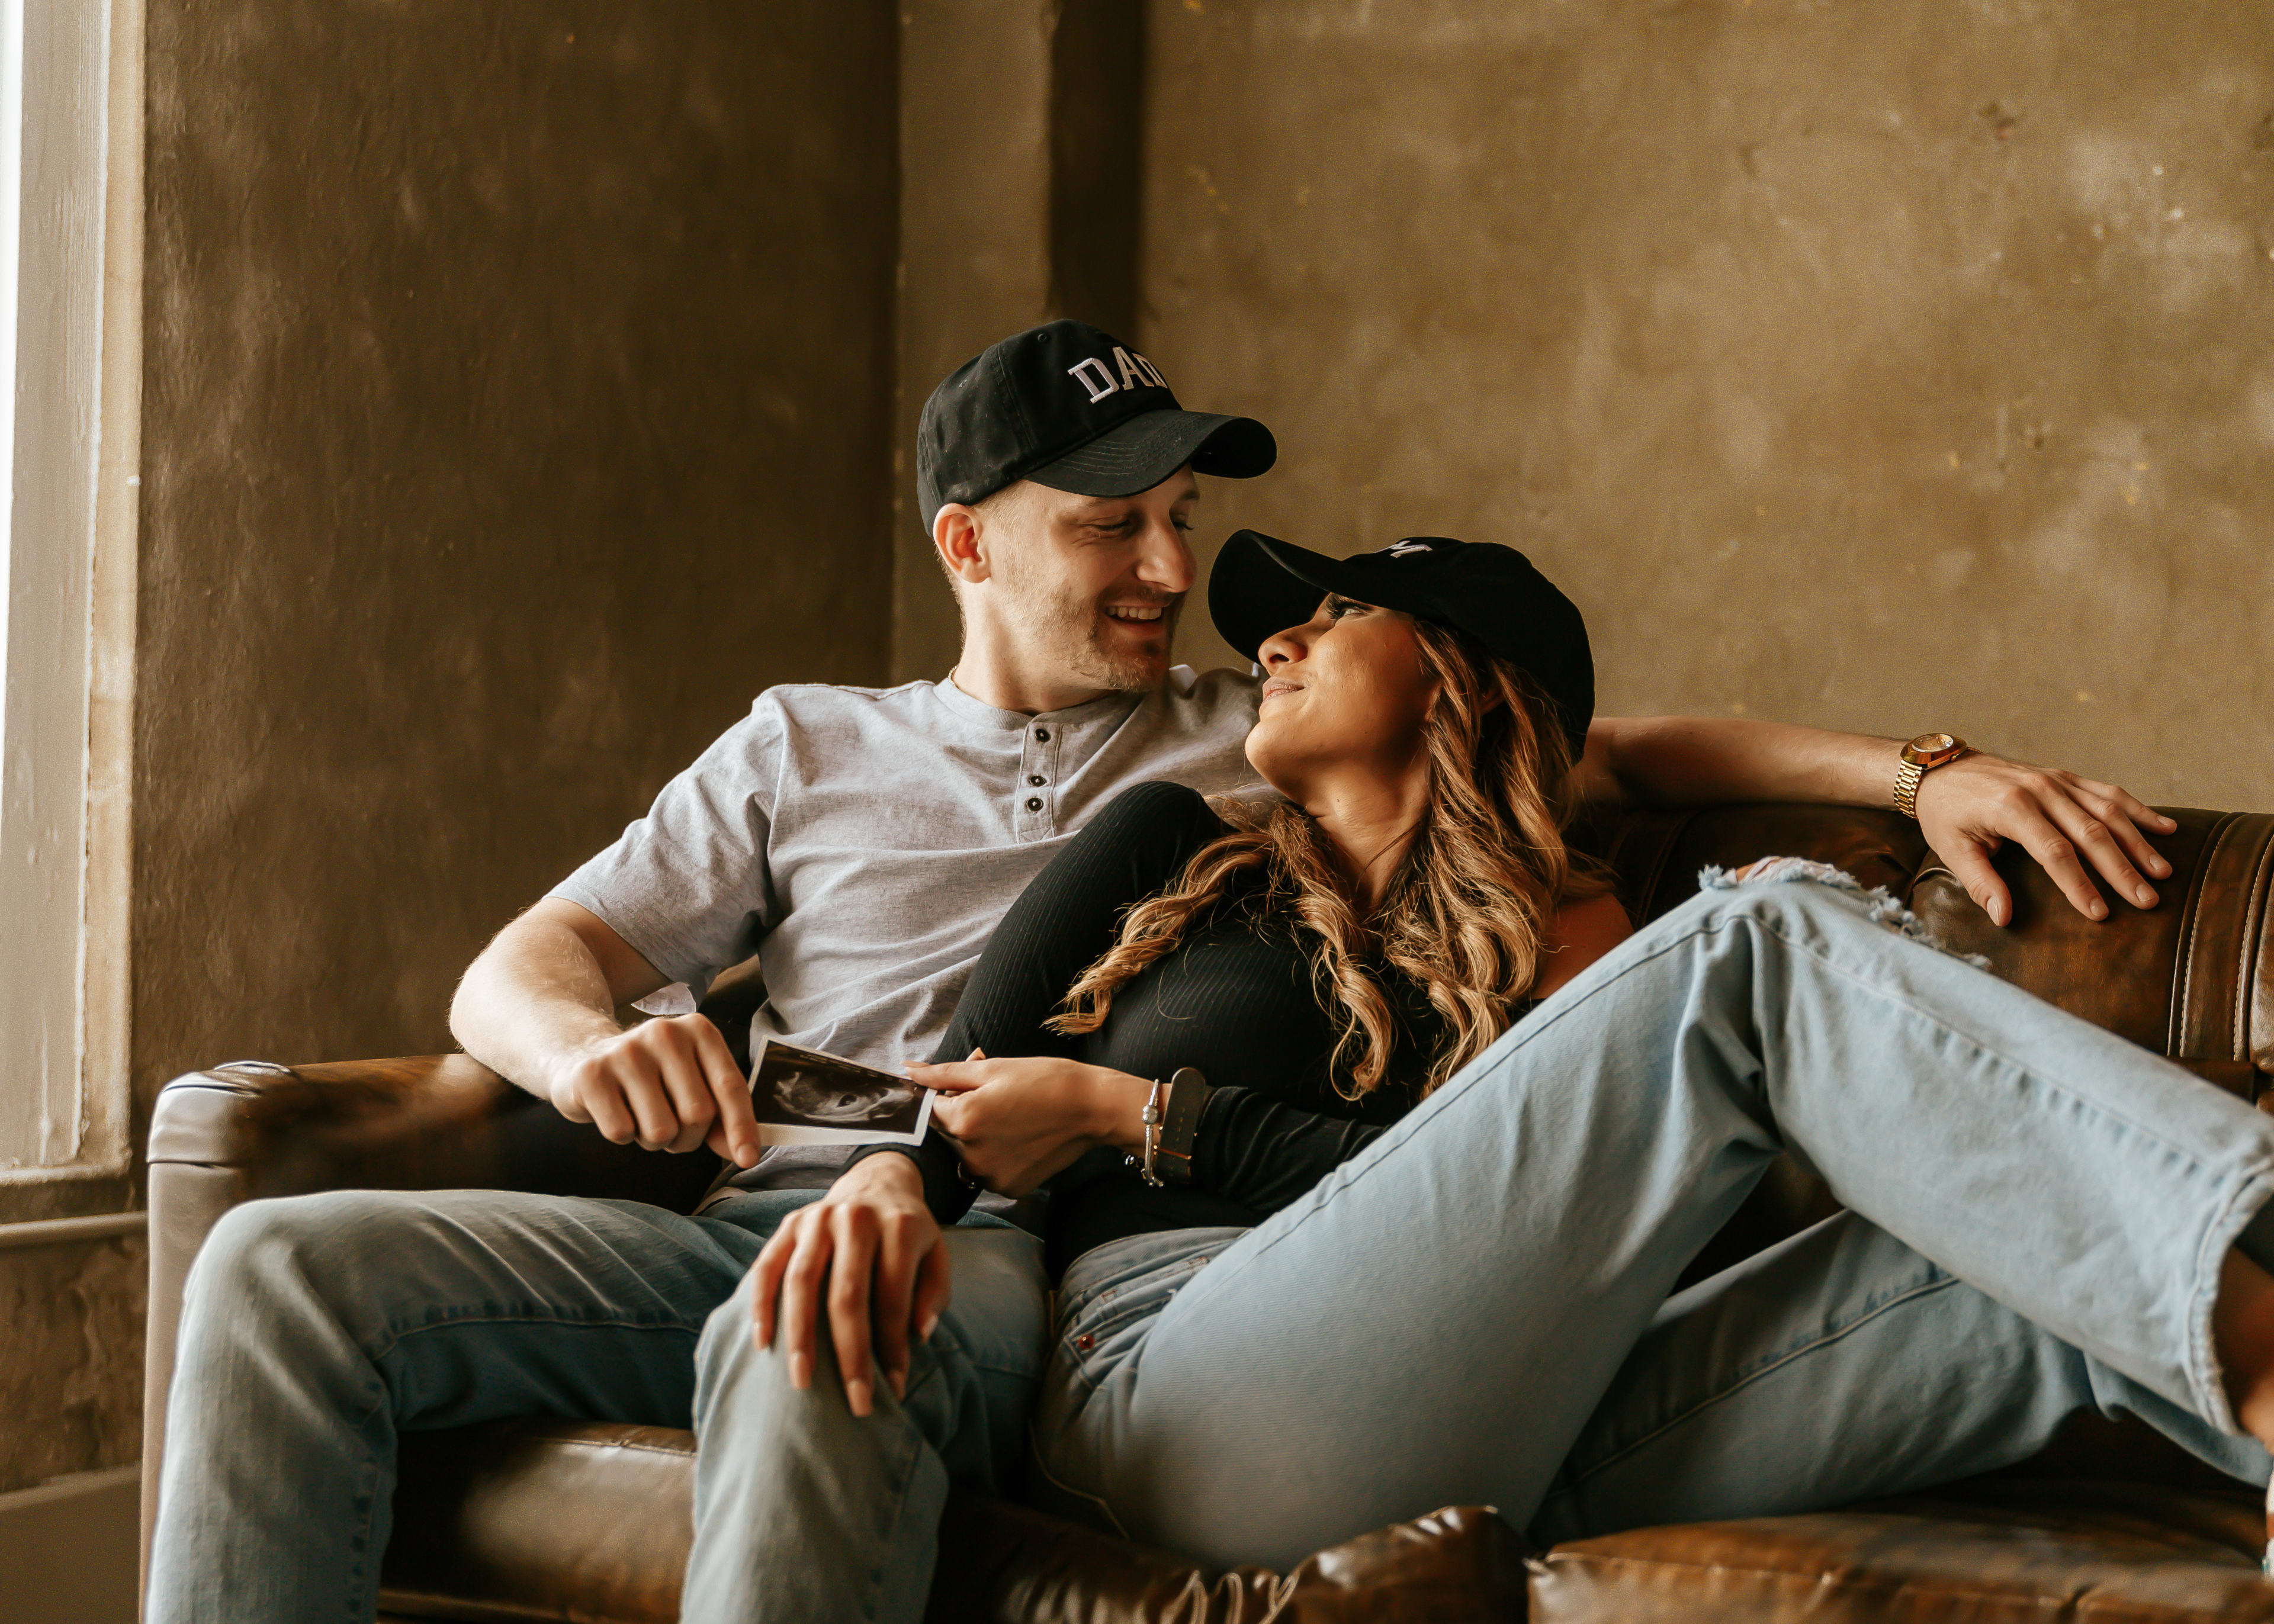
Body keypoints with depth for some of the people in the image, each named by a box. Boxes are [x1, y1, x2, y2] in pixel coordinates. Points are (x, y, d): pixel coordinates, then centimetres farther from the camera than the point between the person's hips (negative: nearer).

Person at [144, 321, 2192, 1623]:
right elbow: (512, 969, 18)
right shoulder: (805, 748, 25)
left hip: (1017, 1236, -2)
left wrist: (1922, 772, 5)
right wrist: (592, 1041, -7)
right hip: (749, 1201, 3)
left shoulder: (1268, 739, 24)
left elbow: (1627, 750, 20)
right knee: (286, 1268, -22)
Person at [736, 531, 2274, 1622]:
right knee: (1769, 939, -21)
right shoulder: (1172, 850, 28)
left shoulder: (1561, 933, 27)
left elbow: (1507, 1203, 8)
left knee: (2057, 1267, -22)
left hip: (1482, 1455, 3)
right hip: (1183, 1390, -2)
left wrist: (1136, 1113, 5)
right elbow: (962, 1080, 16)